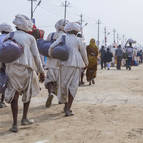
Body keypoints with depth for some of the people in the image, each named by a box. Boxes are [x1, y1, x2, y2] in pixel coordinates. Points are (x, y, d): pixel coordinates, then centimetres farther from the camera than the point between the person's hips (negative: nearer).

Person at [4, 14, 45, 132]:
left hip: (11, 69, 1)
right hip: (26, 69, -1)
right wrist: (41, 72, 8)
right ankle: (24, 118, 21)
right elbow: (36, 56, 1)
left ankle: (15, 124, 2)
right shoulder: (30, 38, 2)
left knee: (14, 96, 6)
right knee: (28, 93, 21)